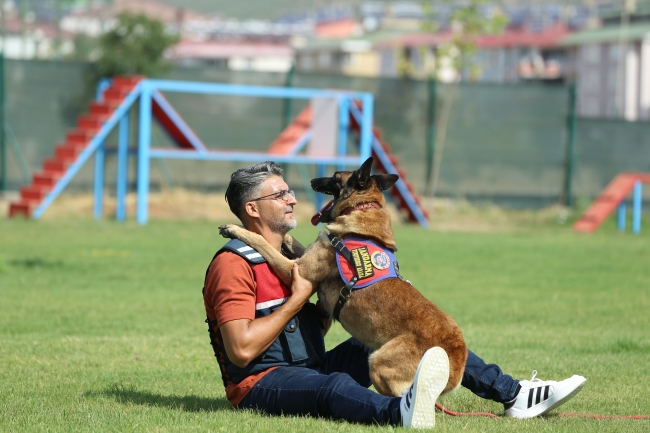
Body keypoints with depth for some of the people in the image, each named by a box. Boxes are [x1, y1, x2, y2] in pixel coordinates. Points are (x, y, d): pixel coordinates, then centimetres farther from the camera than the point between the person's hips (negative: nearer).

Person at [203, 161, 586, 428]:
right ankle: (403, 412, -77)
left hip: (313, 367, 10)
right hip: (263, 383, -10)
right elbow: (241, 349, -22)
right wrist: (297, 299, -15)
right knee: (334, 387, -43)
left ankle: (513, 395, 6)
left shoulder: (287, 256, 19)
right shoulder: (234, 265, -12)